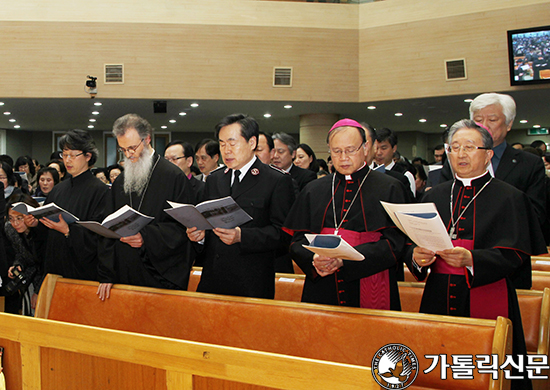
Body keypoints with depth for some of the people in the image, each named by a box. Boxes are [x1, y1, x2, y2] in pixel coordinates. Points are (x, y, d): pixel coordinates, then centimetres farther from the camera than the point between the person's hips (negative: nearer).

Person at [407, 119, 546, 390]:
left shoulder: (509, 198, 1)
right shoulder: (434, 196, 13)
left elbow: (514, 254, -9)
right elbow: (414, 244, 8)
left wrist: (471, 259, -25)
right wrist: (416, 256, -15)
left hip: (486, 302, -3)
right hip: (439, 301, 3)